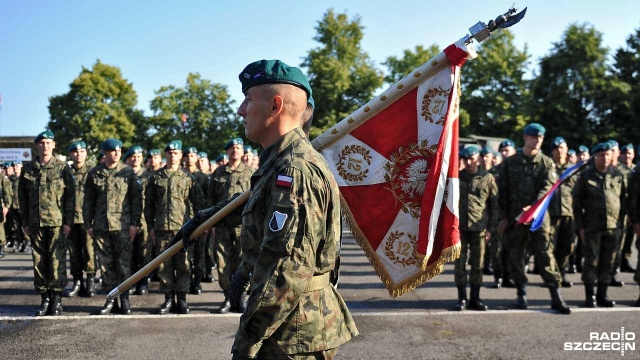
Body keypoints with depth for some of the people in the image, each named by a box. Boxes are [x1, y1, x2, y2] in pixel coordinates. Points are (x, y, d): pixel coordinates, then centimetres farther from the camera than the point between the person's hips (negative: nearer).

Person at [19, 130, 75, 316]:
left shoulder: (63, 168, 1)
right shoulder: (28, 170, 10)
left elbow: (71, 196, -1)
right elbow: (22, 198, 13)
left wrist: (68, 221, -7)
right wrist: (25, 222, 8)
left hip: (57, 223, -3)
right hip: (36, 224, 3)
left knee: (57, 260, -3)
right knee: (39, 261, 6)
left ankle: (57, 298, 7)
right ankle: (44, 297, 16)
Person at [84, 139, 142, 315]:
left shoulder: (128, 172, 1)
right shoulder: (94, 174, 6)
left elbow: (136, 199, 1)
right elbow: (88, 201, 10)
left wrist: (135, 223, -5)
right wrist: (88, 224, 6)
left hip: (123, 226, -2)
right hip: (101, 226, 2)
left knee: (123, 263, 1)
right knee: (106, 264, 6)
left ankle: (124, 299, 10)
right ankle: (111, 299, 15)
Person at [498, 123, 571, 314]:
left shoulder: (547, 163, 4)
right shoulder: (510, 162, 5)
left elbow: (547, 188, -9)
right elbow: (503, 191, 5)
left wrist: (532, 207, -25)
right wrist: (503, 217, 0)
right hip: (514, 217, 1)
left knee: (546, 254, -4)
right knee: (516, 256, 7)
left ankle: (555, 296, 1)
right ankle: (521, 293, 19)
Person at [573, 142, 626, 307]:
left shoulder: (618, 175, 7)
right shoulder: (586, 175, 0)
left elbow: (624, 200, 11)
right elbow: (577, 202, -1)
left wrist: (620, 222, 4)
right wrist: (580, 226, -5)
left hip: (613, 227, 3)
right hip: (591, 227, -2)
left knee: (607, 262, 8)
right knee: (591, 261, 0)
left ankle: (602, 294, 18)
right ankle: (589, 296, 9)